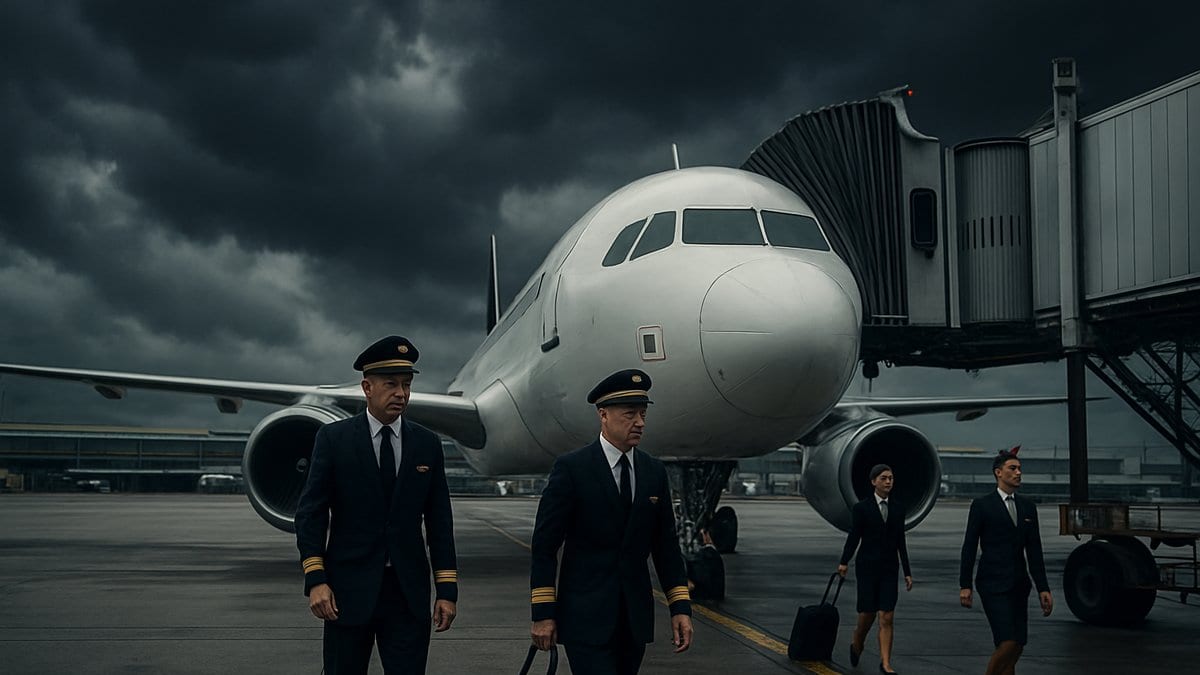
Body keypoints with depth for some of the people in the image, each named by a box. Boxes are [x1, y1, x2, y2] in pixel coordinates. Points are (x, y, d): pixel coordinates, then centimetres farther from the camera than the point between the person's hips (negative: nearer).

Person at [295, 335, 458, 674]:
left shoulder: (427, 444, 6)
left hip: (409, 593, 2)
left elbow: (439, 520, 6)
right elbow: (311, 512, -3)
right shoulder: (333, 438, -1)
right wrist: (315, 579, -12)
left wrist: (447, 590, 1)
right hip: (349, 590, -2)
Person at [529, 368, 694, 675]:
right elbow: (544, 545, -6)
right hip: (585, 618, -5)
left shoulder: (654, 472, 8)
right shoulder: (571, 468, -7)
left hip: (635, 620, 5)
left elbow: (665, 545, 12)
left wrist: (681, 608, 5)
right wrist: (542, 613, -9)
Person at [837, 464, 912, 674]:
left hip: (889, 569, 3)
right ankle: (856, 644, 34)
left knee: (887, 618, -6)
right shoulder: (862, 508, -3)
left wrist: (907, 572, 10)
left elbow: (900, 542, 11)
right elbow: (853, 537, -6)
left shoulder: (898, 509, 8)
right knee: (868, 614, 3)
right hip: (867, 567, -3)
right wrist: (844, 562, -17)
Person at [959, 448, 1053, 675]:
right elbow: (969, 547, -3)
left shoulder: (1028, 507, 13)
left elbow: (1034, 551, 13)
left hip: (1019, 586, 6)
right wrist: (964, 585, -8)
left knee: (1017, 647, 3)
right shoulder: (982, 505, -3)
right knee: (1008, 643, -16)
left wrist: (1043, 588, 7)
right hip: (993, 584, -6)